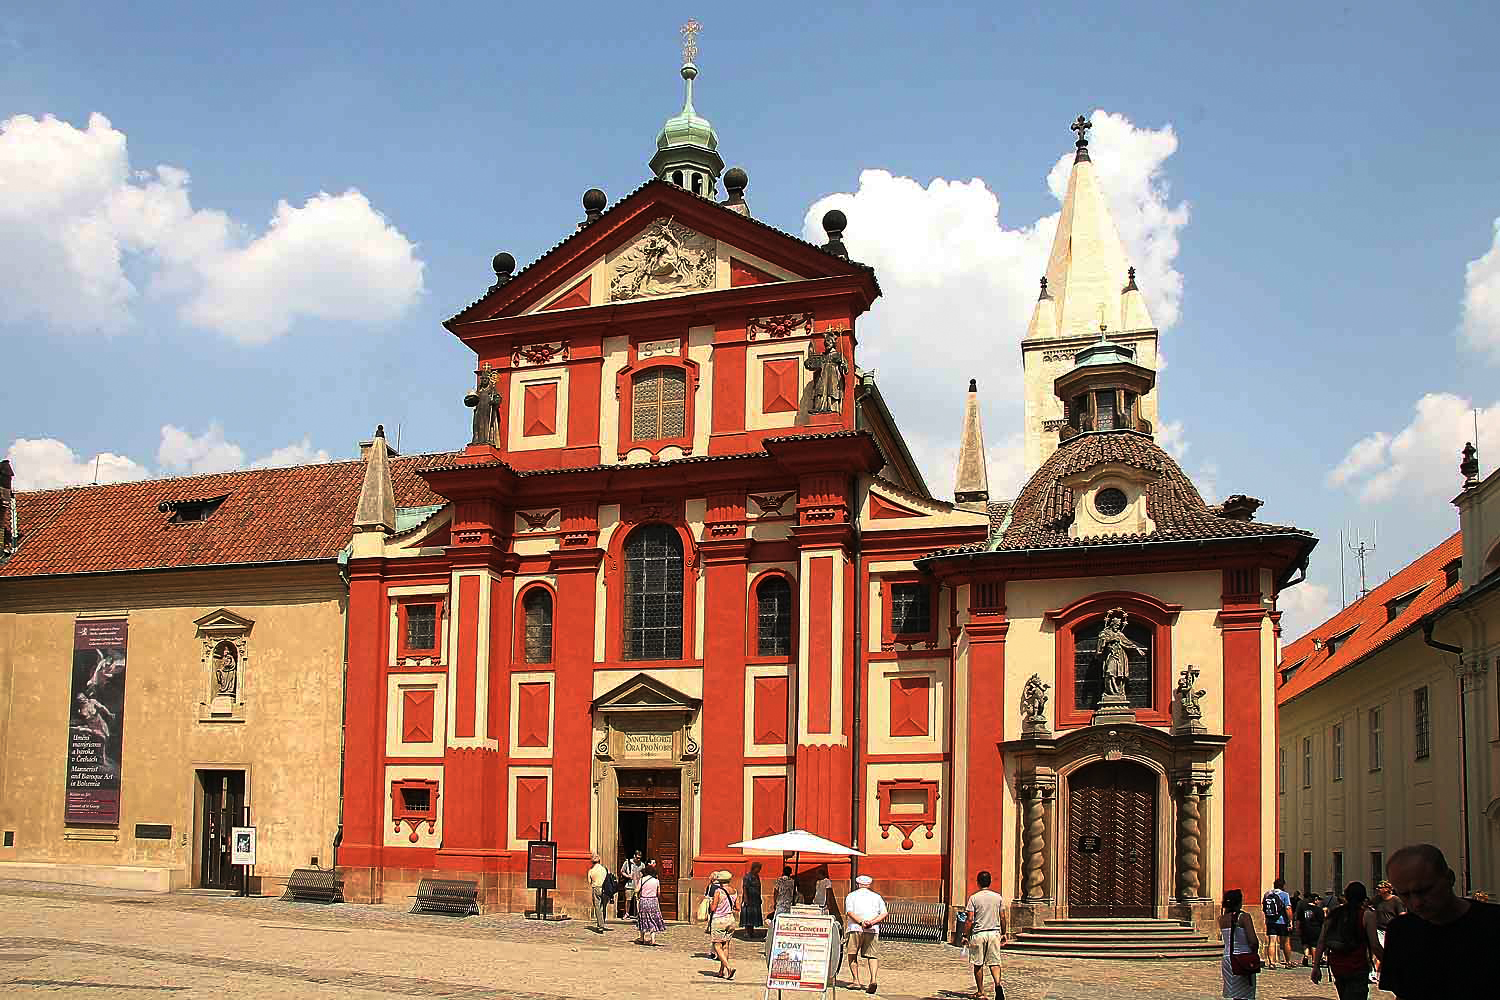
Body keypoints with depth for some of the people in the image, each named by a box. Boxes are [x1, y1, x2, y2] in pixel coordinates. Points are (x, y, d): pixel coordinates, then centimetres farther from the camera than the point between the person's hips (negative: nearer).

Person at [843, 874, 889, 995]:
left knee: (852, 955, 10)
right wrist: (872, 922, -6)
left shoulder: (851, 896, 13)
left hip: (855, 929, -1)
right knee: (873, 956, 4)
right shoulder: (876, 897, 17)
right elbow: (885, 913, 4)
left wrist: (860, 922, -14)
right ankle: (873, 979, -16)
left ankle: (856, 980, 0)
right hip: (872, 930, 1)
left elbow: (849, 912, -5)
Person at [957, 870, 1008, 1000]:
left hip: (978, 934, -2)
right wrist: (1003, 933, 17)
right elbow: (1002, 917, 6)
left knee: (978, 964, 9)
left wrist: (965, 936, -2)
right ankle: (998, 984, -21)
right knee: (994, 962, 5)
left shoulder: (974, 898, -6)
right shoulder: (998, 897, 3)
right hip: (994, 933, 2)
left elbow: (970, 919, -9)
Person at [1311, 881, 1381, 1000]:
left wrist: (1316, 966, 9)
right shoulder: (1367, 915, -6)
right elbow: (1375, 945, -12)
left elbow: (1321, 942, 6)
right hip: (1357, 968, -6)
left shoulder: (1334, 913, 8)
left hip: (1336, 966, 6)